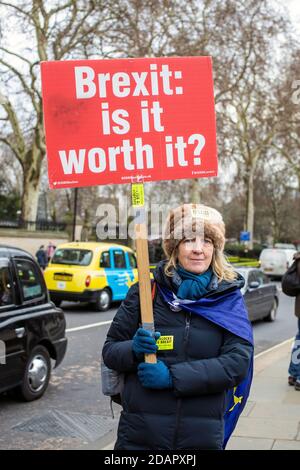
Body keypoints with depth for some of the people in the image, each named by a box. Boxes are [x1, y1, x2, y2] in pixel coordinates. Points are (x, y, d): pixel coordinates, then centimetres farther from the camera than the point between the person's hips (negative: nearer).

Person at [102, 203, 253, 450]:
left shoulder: (229, 298, -2)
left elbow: (237, 363, -11)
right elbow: (110, 350, 2)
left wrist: (173, 376, -19)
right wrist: (134, 349, -20)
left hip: (202, 435, 1)